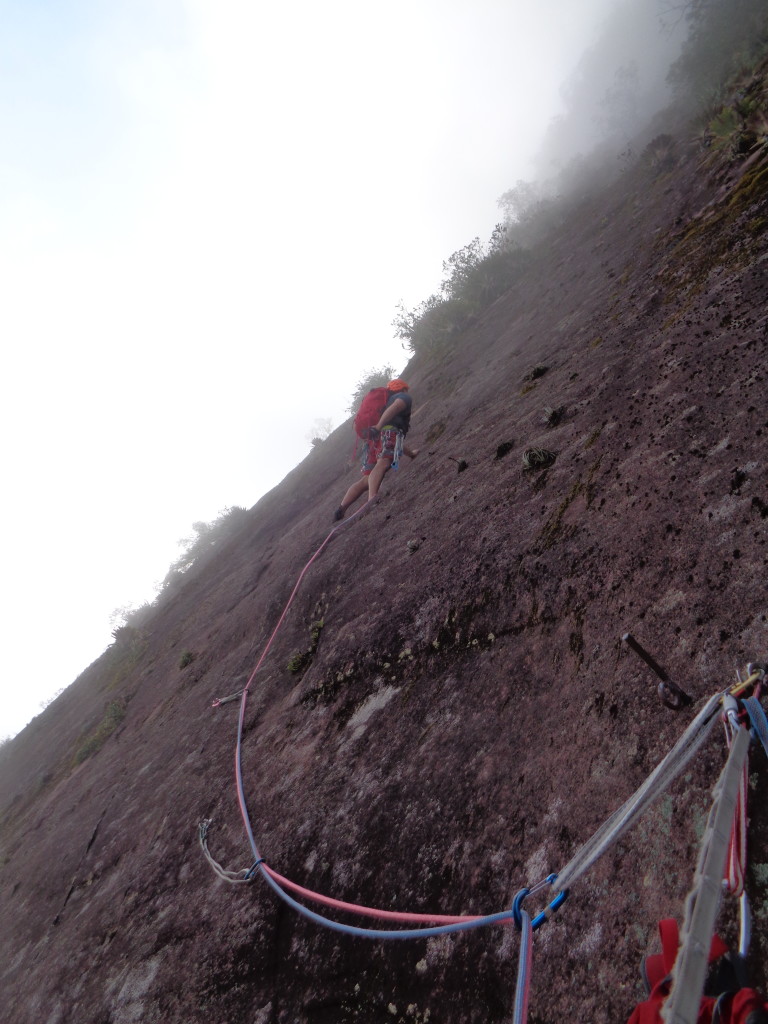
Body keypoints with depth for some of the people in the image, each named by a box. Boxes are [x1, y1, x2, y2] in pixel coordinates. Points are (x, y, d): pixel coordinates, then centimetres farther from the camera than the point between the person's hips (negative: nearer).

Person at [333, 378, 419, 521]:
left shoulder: (387, 401, 44)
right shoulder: (405, 397, 20)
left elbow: (398, 442, 47)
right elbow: (395, 407, -8)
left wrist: (411, 453, 58)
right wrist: (379, 426, -21)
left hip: (373, 438, 8)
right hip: (389, 433, -8)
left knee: (367, 480, 5)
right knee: (383, 463, -31)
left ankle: (341, 510, -6)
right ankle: (372, 499, -57)